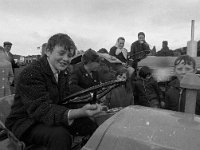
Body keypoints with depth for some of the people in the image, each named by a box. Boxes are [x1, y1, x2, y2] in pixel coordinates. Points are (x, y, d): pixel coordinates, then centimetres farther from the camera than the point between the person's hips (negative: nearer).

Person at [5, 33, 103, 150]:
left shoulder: (62, 73, 5)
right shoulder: (30, 74, -23)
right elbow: (41, 108, -33)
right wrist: (79, 112, -47)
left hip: (50, 118, 7)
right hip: (25, 123, -6)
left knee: (89, 123, -11)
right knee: (60, 134, -35)